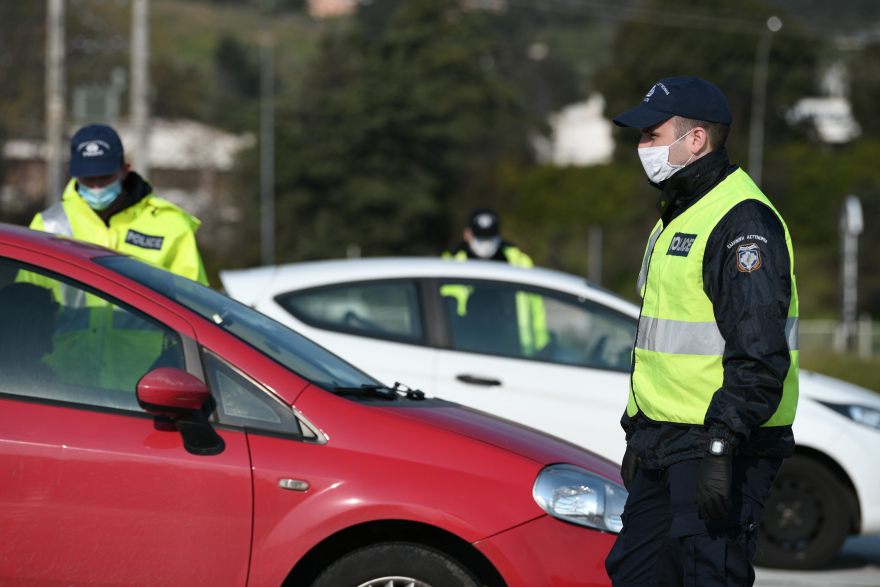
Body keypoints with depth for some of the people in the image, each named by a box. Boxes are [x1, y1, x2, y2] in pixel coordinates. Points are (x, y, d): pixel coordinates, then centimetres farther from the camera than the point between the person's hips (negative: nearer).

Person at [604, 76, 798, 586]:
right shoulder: (677, 217, 18)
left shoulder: (743, 220, -16)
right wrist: (637, 432, 25)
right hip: (665, 446, 10)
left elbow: (759, 356, -22)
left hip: (724, 448, -10)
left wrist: (720, 448, -26)